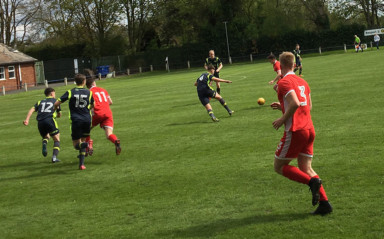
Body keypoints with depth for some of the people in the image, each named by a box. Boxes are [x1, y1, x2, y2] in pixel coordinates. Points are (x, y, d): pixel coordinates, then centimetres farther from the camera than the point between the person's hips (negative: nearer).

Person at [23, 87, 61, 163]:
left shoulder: (40, 102, 25)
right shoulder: (55, 101, 20)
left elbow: (32, 110, 8)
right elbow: (59, 115, 24)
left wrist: (27, 119, -3)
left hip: (40, 122, 3)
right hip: (50, 120, -3)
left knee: (46, 137, 27)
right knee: (57, 140, 8)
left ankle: (44, 144, -8)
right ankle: (54, 157, -11)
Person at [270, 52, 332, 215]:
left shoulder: (284, 82, -10)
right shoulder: (302, 82, 15)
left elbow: (295, 103, -24)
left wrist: (282, 119, -12)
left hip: (295, 131, -8)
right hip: (309, 129, 8)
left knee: (279, 167, 5)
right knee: (306, 169, 12)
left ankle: (312, 181, -12)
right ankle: (324, 203, 0)